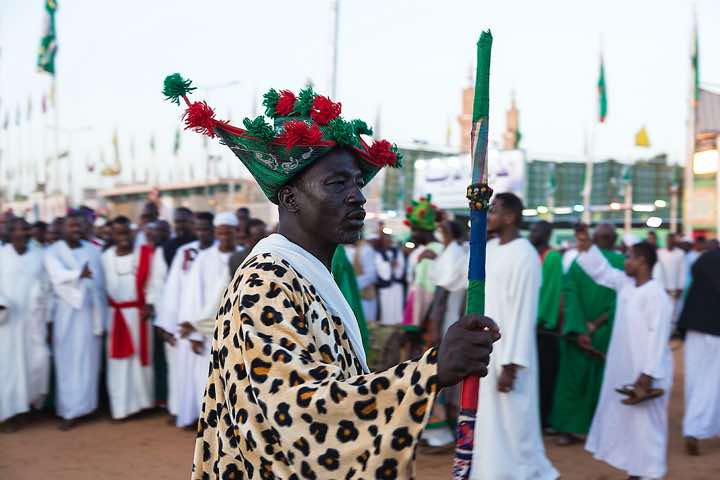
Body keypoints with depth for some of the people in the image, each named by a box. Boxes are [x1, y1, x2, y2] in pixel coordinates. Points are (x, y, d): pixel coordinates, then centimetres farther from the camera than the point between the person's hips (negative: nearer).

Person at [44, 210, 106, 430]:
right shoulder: (53, 252, -1)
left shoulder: (93, 251, 6)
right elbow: (58, 274, -22)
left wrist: (102, 314, 2)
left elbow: (100, 281, 5)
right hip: (66, 313, -2)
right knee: (67, 361, 1)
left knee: (88, 361, 5)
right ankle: (69, 411, 5)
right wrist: (78, 274, -42)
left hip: (90, 311, 2)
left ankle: (82, 407, 15)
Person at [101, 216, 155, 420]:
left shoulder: (144, 253, -4)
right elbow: (102, 286, 5)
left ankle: (142, 399, 23)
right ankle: (121, 405, 11)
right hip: (115, 315, 2)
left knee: (141, 356, 7)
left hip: (138, 313, -1)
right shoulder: (106, 257, 2)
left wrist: (149, 305, -12)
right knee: (119, 361, 5)